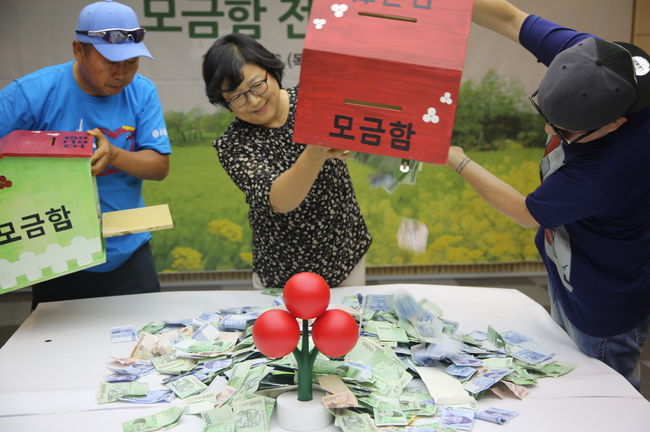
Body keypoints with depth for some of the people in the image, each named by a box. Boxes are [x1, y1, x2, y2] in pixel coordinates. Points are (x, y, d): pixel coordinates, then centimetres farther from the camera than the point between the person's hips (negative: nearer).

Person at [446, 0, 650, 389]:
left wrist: (457, 160, -13)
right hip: (568, 274, 8)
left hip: (604, 306, -7)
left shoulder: (616, 165, -40)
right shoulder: (591, 58, -22)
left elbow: (527, 213, -23)